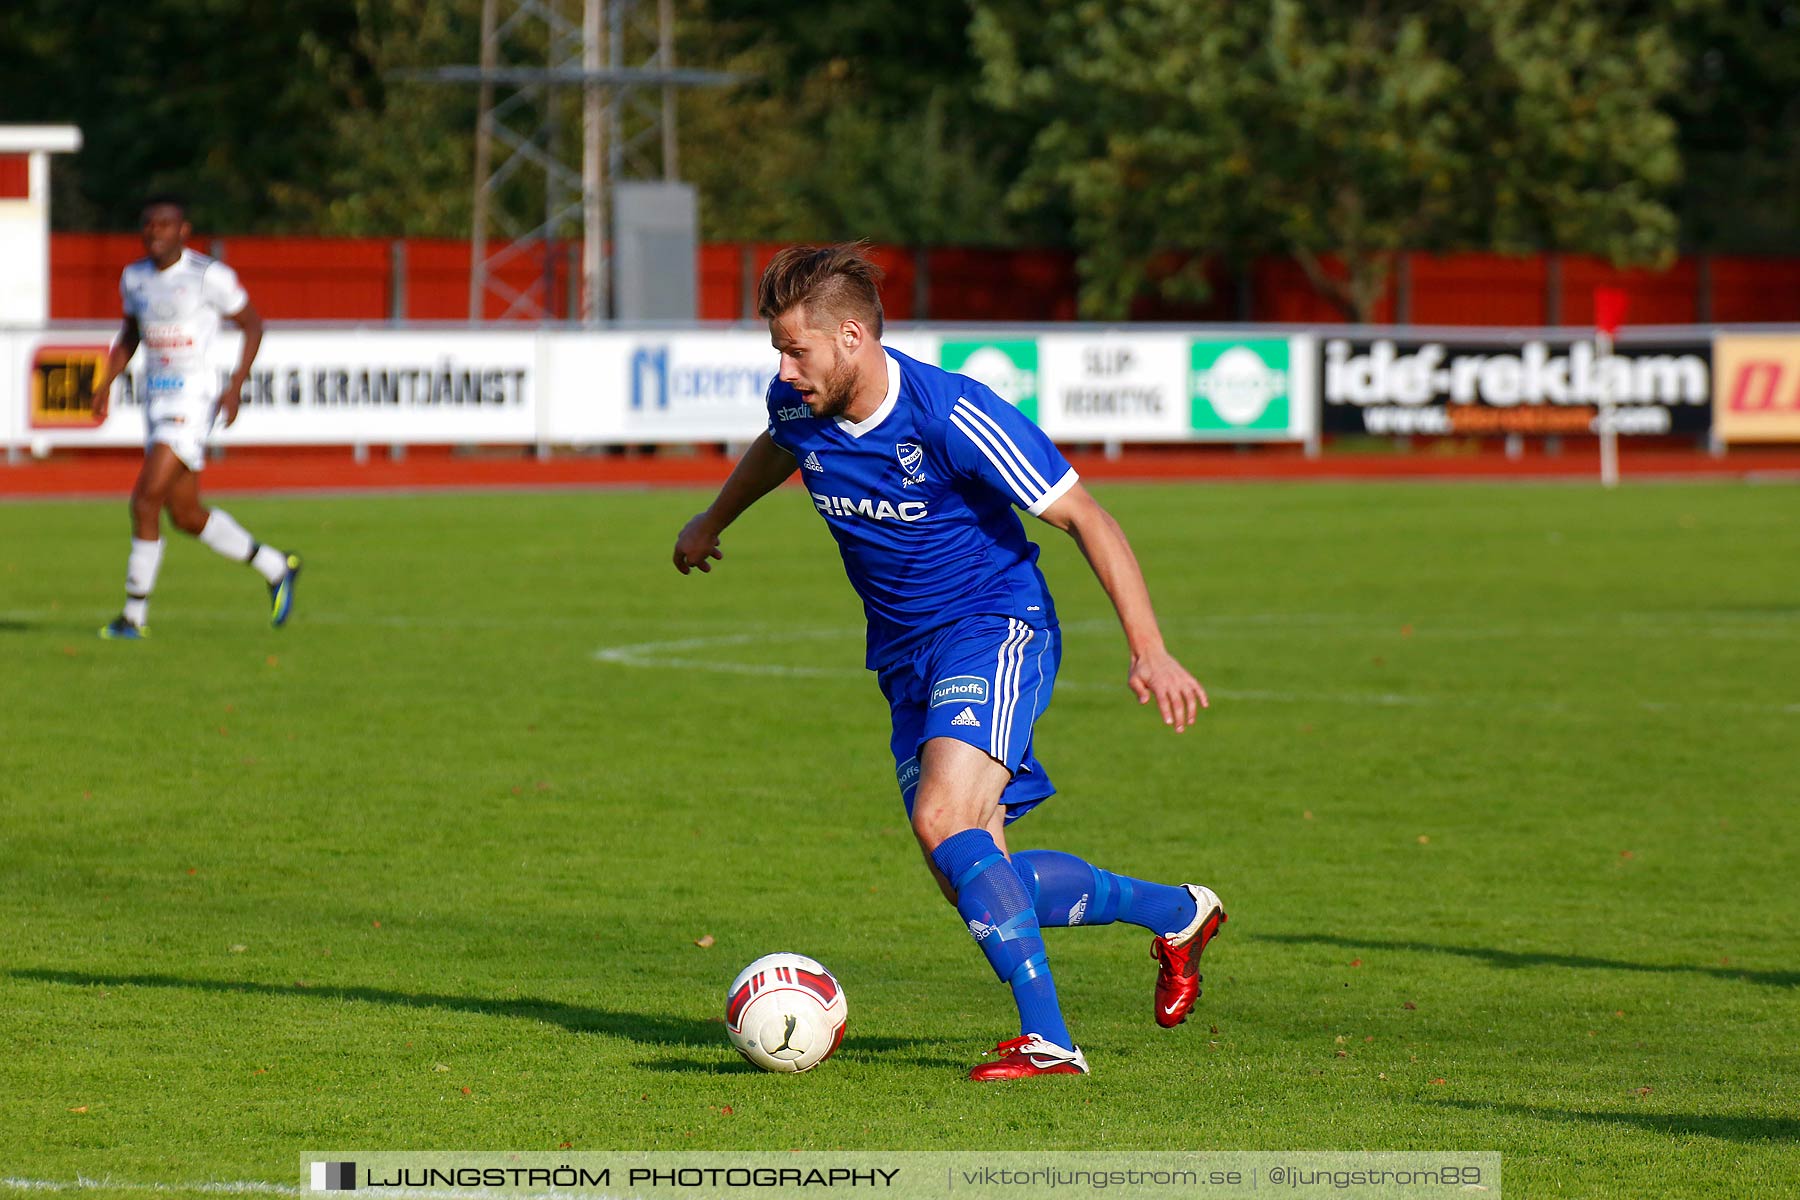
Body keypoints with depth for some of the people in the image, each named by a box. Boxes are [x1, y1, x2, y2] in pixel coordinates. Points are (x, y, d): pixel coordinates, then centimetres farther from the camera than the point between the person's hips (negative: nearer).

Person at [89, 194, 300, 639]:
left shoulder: (209, 276, -11)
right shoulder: (134, 277, 9)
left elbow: (252, 325, -3)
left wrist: (236, 386, -11)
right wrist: (106, 382, 12)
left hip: (194, 396, -8)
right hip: (157, 397, 8)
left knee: (146, 500, -16)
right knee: (185, 515, 12)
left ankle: (135, 614, -7)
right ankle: (276, 567, 30)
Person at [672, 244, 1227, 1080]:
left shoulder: (952, 416, -25)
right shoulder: (798, 407, -6)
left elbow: (1084, 518, -19)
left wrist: (1148, 653, -25)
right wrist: (711, 523, 40)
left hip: (995, 628, -7)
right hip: (906, 659, 7)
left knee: (944, 823, -29)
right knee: (973, 886, 3)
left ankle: (1046, 1040, -25)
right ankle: (1175, 913, 25)